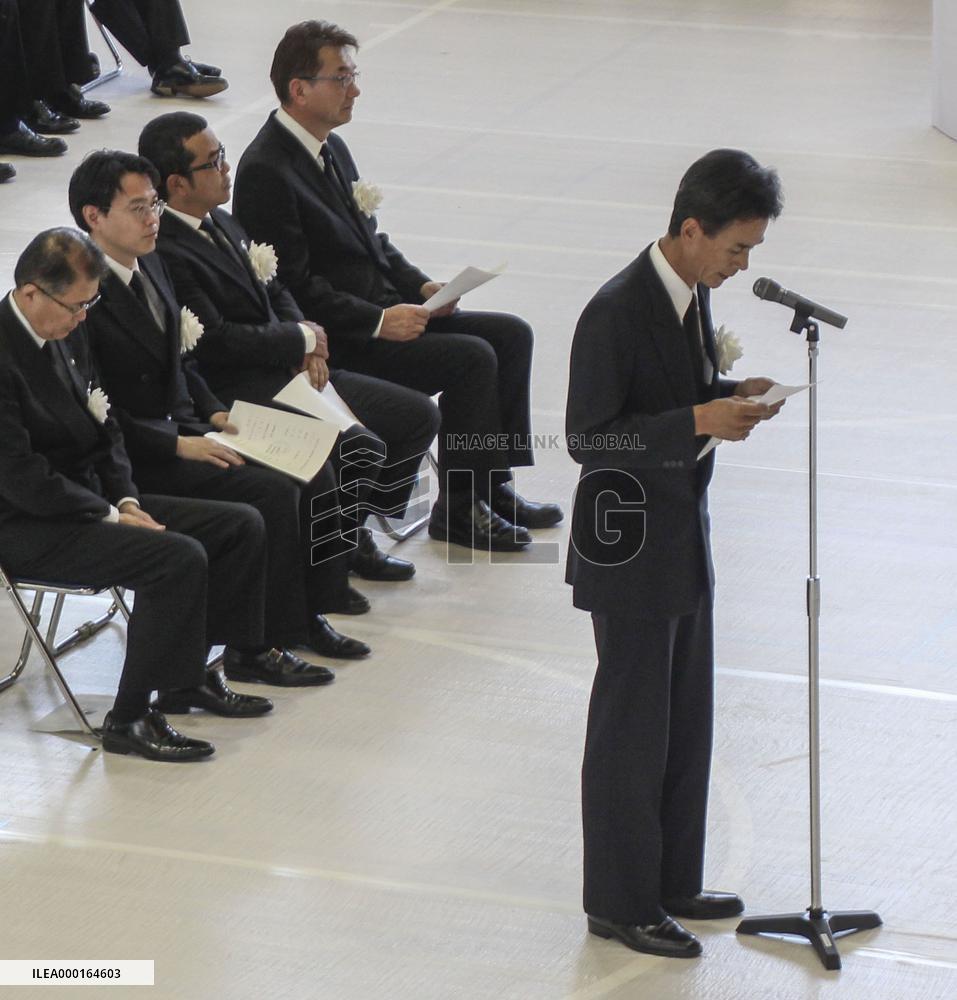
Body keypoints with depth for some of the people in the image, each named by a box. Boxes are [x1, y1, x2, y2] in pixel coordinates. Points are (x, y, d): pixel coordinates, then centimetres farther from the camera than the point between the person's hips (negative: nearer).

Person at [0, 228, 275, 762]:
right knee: (179, 557, -29)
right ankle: (130, 719, -19)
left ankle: (189, 674, 13)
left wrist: (127, 500, -1)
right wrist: (111, 516, -18)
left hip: (90, 500, 10)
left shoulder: (57, 337, 8)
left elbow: (101, 429, 16)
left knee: (242, 526, 3)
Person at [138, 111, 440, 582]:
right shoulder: (165, 252, -19)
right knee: (358, 445, -28)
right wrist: (301, 341, -11)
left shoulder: (222, 223, 13)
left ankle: (351, 533, 15)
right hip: (237, 394, -10)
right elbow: (215, 341, -24)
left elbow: (275, 292, 21)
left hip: (285, 368, 10)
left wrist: (304, 337, -1)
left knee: (417, 415, 3)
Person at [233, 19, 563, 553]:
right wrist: (378, 321, -22)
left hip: (385, 311, 10)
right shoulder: (265, 172, -17)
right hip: (335, 340, -10)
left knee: (511, 334, 0)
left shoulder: (331, 148, 13)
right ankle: (458, 507, -8)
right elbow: (295, 286, -20)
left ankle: (493, 485, 5)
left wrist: (420, 287, 4)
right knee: (472, 358, -21)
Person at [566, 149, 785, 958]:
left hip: (685, 535, 9)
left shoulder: (694, 294, 4)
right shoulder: (617, 313, -23)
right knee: (632, 729, 1)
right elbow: (587, 436, -22)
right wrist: (697, 421, -29)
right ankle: (619, 904, 13)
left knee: (686, 722, 17)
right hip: (630, 548, -9)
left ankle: (672, 884, 29)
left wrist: (731, 396, -3)